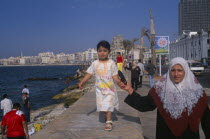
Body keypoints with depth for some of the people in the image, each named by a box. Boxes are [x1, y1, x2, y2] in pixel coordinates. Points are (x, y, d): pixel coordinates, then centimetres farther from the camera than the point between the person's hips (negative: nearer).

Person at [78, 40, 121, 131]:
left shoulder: (111, 63, -4)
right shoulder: (95, 64, 1)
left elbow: (115, 76, -5)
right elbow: (89, 74, 1)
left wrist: (120, 82, -21)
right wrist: (81, 82, -9)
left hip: (110, 88, -2)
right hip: (100, 89, 3)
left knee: (108, 105, -8)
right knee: (103, 105, 8)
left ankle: (108, 122, -4)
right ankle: (108, 118, 28)